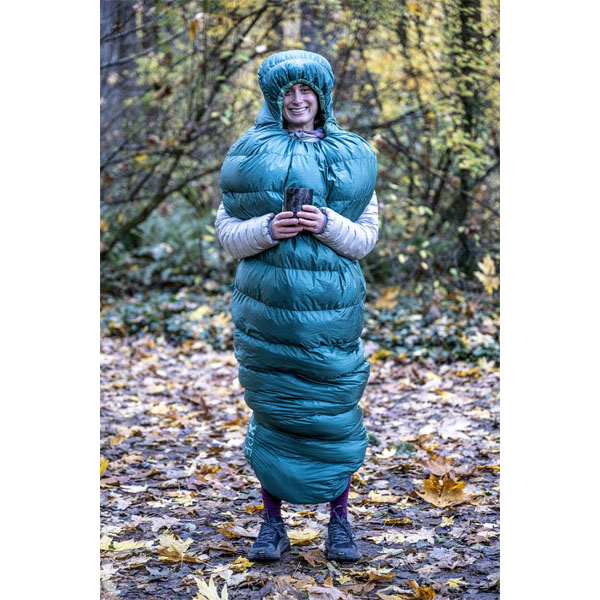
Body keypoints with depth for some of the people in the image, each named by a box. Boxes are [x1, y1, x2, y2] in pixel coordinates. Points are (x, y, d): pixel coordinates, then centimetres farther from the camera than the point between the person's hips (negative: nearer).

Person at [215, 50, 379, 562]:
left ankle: (340, 520, 16)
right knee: (271, 410, 4)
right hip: (267, 308, 0)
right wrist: (267, 229, -15)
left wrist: (327, 225, -14)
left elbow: (366, 238, 5)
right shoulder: (251, 155, 7)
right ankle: (272, 522, 15)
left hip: (331, 308, 0)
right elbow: (228, 233, 4)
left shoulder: (351, 157, 8)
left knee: (333, 411, 3)